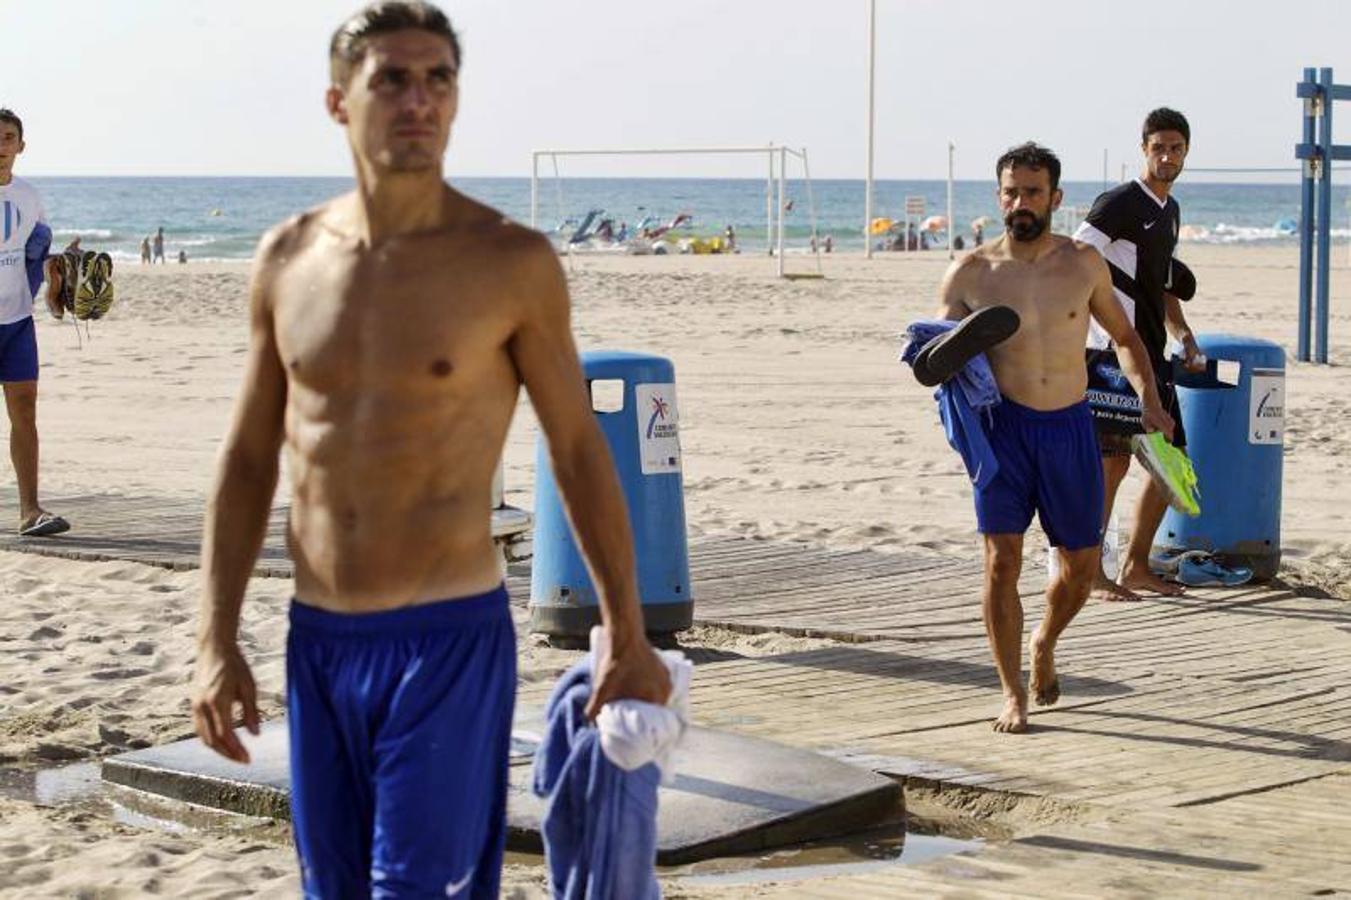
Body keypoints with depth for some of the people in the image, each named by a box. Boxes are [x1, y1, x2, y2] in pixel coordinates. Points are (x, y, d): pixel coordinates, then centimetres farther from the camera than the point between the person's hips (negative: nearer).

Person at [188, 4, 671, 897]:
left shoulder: (511, 261, -7)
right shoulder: (289, 257, 5)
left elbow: (580, 448, 1)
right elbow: (249, 457, 11)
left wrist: (629, 640, 4)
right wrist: (217, 641, 6)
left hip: (449, 638, -4)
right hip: (316, 640, 5)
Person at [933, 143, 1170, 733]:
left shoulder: (1084, 265, 4)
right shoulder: (971, 274, -1)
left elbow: (1125, 338, 17)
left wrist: (1148, 400, 5)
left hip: (1070, 426, 2)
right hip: (1003, 426, -2)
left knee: (1082, 566, 9)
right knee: (1002, 561, -12)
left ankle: (1044, 643, 40)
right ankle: (1012, 694, 1)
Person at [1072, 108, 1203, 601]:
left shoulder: (1170, 210, 18)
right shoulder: (1117, 204, -9)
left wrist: (1185, 338, 19)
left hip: (1151, 355, 9)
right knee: (1113, 461, -11)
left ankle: (1136, 565, 19)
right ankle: (1091, 574, -4)